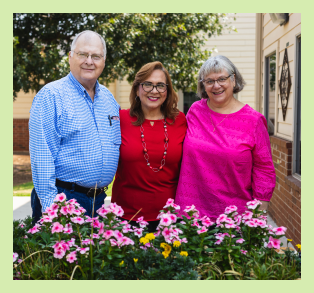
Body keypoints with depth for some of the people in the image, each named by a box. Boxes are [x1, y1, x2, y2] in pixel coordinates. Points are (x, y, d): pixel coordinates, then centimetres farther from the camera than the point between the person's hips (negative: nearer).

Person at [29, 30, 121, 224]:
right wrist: (50, 204, -19)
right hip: (62, 198, -6)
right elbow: (42, 156, -15)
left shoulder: (108, 98, 11)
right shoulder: (51, 96, -9)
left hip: (99, 200, 6)